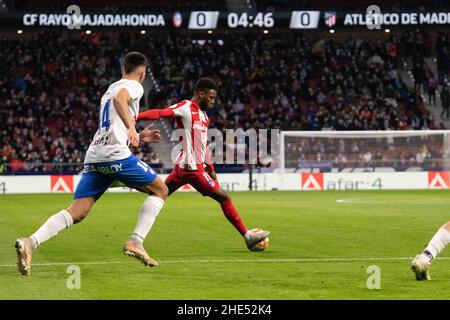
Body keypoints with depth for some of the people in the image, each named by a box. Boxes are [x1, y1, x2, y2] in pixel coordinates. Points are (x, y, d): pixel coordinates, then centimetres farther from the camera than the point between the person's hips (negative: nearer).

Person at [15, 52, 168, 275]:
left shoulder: (110, 88, 31)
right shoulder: (134, 86, 5)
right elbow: (119, 100, -20)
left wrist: (139, 136, 52)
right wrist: (132, 128, -30)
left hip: (94, 156, 7)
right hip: (116, 154, -7)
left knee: (76, 212, -1)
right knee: (160, 190, 11)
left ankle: (31, 242, -23)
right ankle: (136, 242, -4)